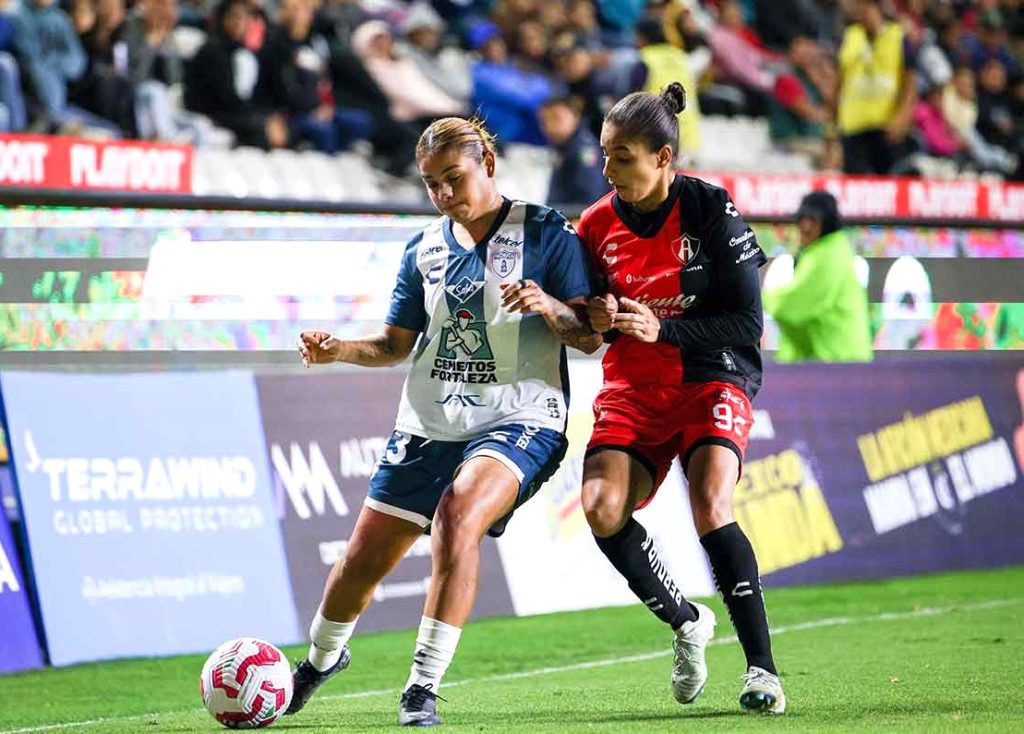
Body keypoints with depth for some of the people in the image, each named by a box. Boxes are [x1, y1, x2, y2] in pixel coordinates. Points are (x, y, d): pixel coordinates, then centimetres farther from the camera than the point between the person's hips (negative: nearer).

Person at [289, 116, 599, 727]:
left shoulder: (546, 234, -2)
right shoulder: (424, 250, 12)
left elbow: (590, 336, -5)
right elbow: (397, 344, 19)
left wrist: (549, 307, -26)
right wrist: (339, 350, -1)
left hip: (518, 416, -5)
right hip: (428, 424, 5)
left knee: (458, 516, -33)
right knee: (363, 559, 4)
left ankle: (424, 688, -28)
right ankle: (321, 658, 35)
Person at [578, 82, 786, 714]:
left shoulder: (711, 210, -11)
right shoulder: (597, 225, 0)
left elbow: (747, 323, -12)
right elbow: (588, 327, 11)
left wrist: (660, 328, -23)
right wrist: (599, 321, -14)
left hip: (712, 379, -4)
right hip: (633, 390, 4)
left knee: (710, 506, -27)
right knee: (602, 509, -20)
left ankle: (762, 665, -16)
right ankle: (687, 624, 5)